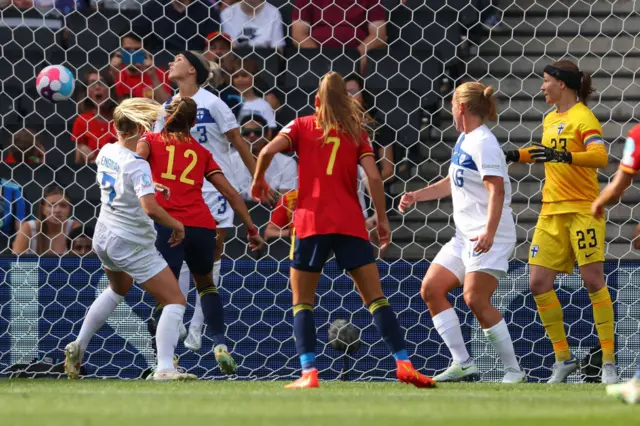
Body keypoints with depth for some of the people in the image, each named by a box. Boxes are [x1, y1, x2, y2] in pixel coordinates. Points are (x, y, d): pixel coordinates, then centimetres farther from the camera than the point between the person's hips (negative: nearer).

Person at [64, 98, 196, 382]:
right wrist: (177, 225, -18)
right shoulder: (137, 165, -25)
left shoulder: (105, 153, 0)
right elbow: (151, 209, -34)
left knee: (118, 289, 36)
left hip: (104, 238, 9)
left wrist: (150, 186, 10)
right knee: (175, 301, -4)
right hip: (133, 245, -9)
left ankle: (78, 347, 36)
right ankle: (164, 368, -16)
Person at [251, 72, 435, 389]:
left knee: (302, 302, 7)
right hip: (350, 223, 1)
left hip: (311, 220, -1)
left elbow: (268, 151, -7)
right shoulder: (356, 133, 11)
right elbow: (373, 176, -1)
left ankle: (308, 373, -8)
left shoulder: (302, 126, 7)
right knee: (376, 298, 3)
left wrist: (258, 180, 10)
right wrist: (382, 219, 6)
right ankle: (403, 364, -7)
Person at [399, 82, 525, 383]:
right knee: (431, 289, 4)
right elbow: (452, 183, 31)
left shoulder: (483, 143, -13)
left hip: (488, 238, -10)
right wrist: (416, 196, 24)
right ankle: (463, 364, 3)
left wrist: (489, 232, -33)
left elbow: (497, 190, -23)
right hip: (464, 235, 10)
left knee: (475, 298, -19)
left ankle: (514, 370, -12)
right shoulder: (464, 140, 17)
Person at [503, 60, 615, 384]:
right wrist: (514, 155, 29)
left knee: (593, 280, -10)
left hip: (582, 209, -8)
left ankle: (609, 361, -4)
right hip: (551, 211, 8)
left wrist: (563, 156, -37)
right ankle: (563, 358, 10)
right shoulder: (550, 119, 14)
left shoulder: (583, 118, -10)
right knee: (539, 283, 0)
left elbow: (600, 156, -26)